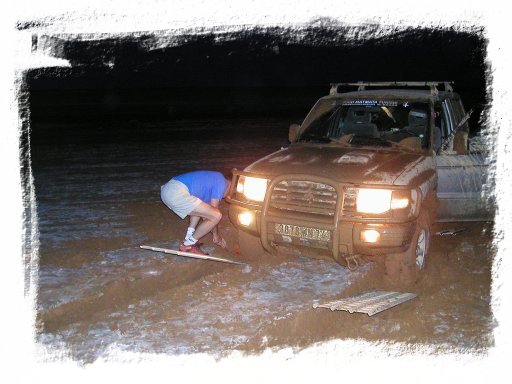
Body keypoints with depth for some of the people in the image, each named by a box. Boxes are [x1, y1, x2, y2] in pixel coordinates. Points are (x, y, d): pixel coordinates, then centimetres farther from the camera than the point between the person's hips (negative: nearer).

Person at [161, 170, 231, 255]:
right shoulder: (221, 183, 4)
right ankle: (188, 245, 4)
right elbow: (214, 212, 6)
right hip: (177, 194, -10)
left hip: (166, 190, 10)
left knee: (199, 208, 33)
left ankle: (188, 238, 19)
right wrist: (216, 235, 20)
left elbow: (205, 212, 36)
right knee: (217, 216, -6)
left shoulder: (213, 179, 31)